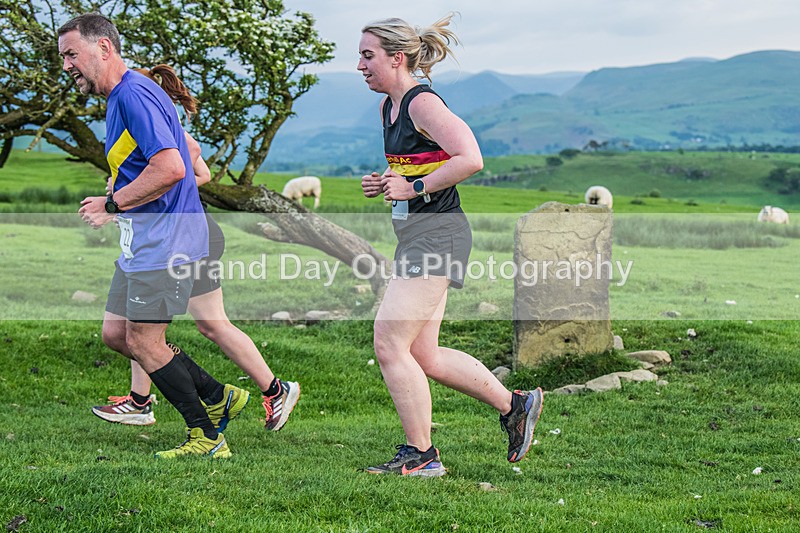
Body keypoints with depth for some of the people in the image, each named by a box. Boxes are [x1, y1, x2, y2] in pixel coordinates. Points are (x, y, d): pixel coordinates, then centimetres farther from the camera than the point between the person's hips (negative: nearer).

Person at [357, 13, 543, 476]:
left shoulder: (423, 103, -14)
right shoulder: (388, 107, 15)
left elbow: (470, 159, -24)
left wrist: (413, 188, -20)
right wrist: (384, 183, 10)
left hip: (436, 234, -10)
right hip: (415, 235, 10)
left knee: (390, 345, -8)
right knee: (424, 356, 11)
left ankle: (420, 455, 3)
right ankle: (515, 405, 23)